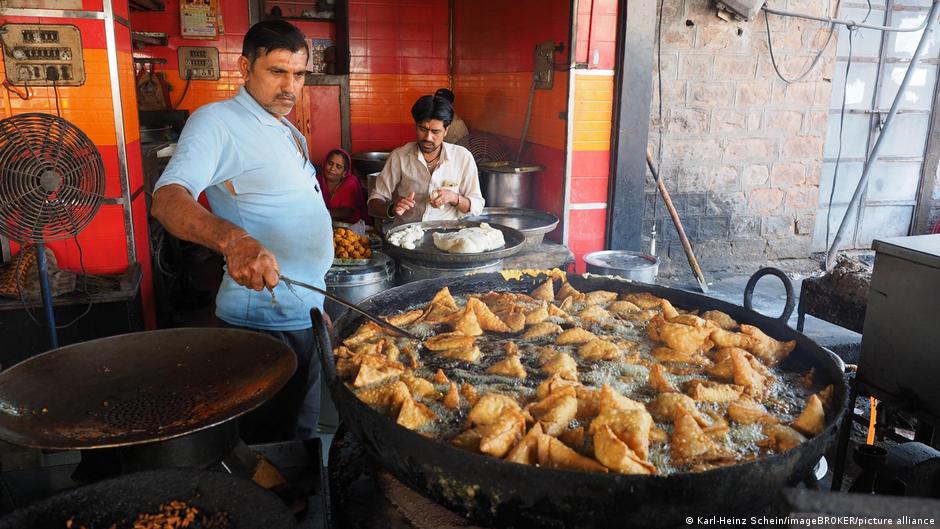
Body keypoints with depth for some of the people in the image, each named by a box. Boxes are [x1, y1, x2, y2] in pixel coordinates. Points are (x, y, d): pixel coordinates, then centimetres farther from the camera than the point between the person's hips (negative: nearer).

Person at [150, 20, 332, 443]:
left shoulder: (292, 134, 16)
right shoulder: (216, 121, -12)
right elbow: (168, 200, -26)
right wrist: (233, 240, -46)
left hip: (310, 313, 9)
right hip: (265, 323, -9)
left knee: (299, 436, 20)